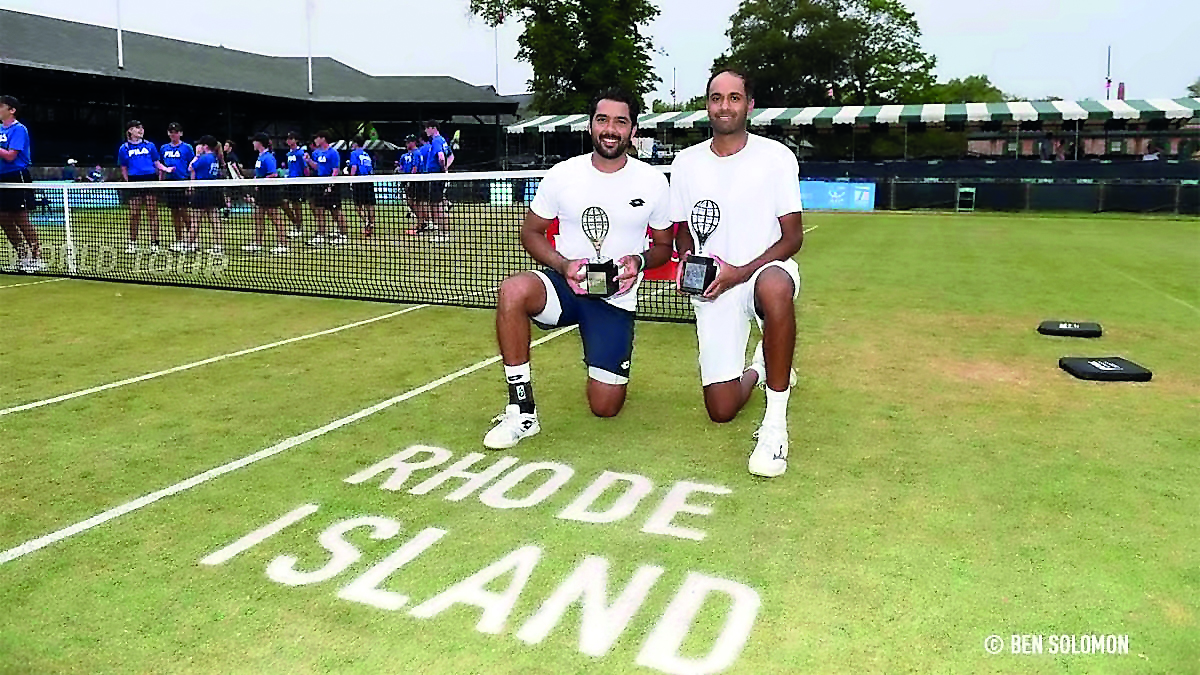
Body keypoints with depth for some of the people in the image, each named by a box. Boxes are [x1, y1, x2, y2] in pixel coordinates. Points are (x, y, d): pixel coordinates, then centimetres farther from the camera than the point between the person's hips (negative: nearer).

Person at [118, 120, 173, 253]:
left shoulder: (149, 145, 10)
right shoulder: (124, 148, 9)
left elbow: (157, 163, 12)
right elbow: (124, 169, 12)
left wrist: (166, 169, -6)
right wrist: (128, 182, 1)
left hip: (150, 180, 0)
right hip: (134, 181, 0)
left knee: (152, 213, -2)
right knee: (134, 214, 2)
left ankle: (154, 243, 3)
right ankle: (132, 243, 14)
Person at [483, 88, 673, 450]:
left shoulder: (653, 181, -1)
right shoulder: (563, 174, -3)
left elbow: (664, 246, 9)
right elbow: (531, 232, 4)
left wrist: (639, 261, -15)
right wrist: (564, 265, -15)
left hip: (617, 298, 0)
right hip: (566, 284, 0)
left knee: (605, 407, -5)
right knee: (513, 290, -36)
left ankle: (608, 372, 35)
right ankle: (522, 411, -24)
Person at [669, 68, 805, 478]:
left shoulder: (776, 157, -4)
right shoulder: (686, 163, 6)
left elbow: (792, 236, -6)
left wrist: (742, 272, -21)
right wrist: (687, 260, -6)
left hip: (766, 269, -3)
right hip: (712, 288, 3)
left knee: (774, 287, -44)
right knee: (721, 411, -3)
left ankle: (775, 423, -31)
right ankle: (757, 369, 36)